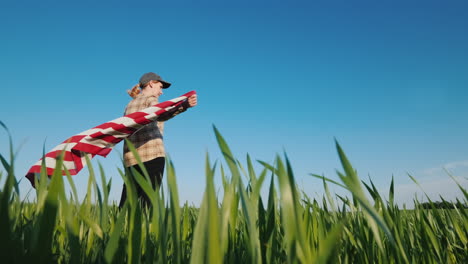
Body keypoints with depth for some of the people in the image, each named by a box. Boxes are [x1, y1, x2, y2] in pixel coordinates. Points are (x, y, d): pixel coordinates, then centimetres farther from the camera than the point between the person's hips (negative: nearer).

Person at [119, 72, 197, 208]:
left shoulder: (129, 105, 24)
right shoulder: (150, 100, 3)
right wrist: (184, 105, -37)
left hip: (130, 156, 7)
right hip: (152, 153, -7)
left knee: (126, 201, 6)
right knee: (148, 199, -9)